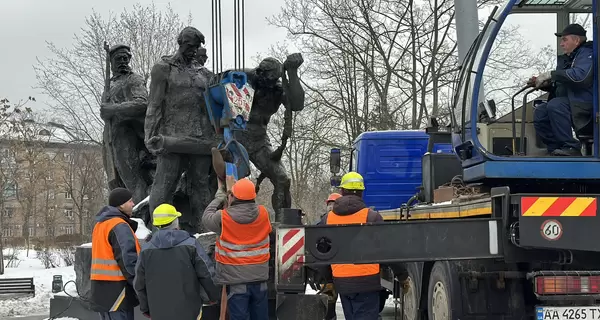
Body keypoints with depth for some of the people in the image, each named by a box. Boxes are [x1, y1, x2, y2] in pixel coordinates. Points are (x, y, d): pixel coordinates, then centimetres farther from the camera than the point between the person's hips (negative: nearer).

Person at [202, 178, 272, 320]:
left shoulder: (223, 217, -15)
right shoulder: (263, 213, -5)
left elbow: (206, 218, 5)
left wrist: (218, 198, 15)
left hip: (236, 278, -4)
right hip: (259, 276, 4)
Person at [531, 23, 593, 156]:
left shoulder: (586, 54, -5)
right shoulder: (566, 59, 23)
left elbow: (581, 76, -26)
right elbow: (559, 88, 28)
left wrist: (551, 74, -20)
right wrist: (543, 84, 7)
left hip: (585, 104, -9)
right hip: (567, 101, 9)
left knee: (555, 105, -32)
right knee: (539, 113, -10)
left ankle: (571, 148, -27)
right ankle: (556, 149, -10)